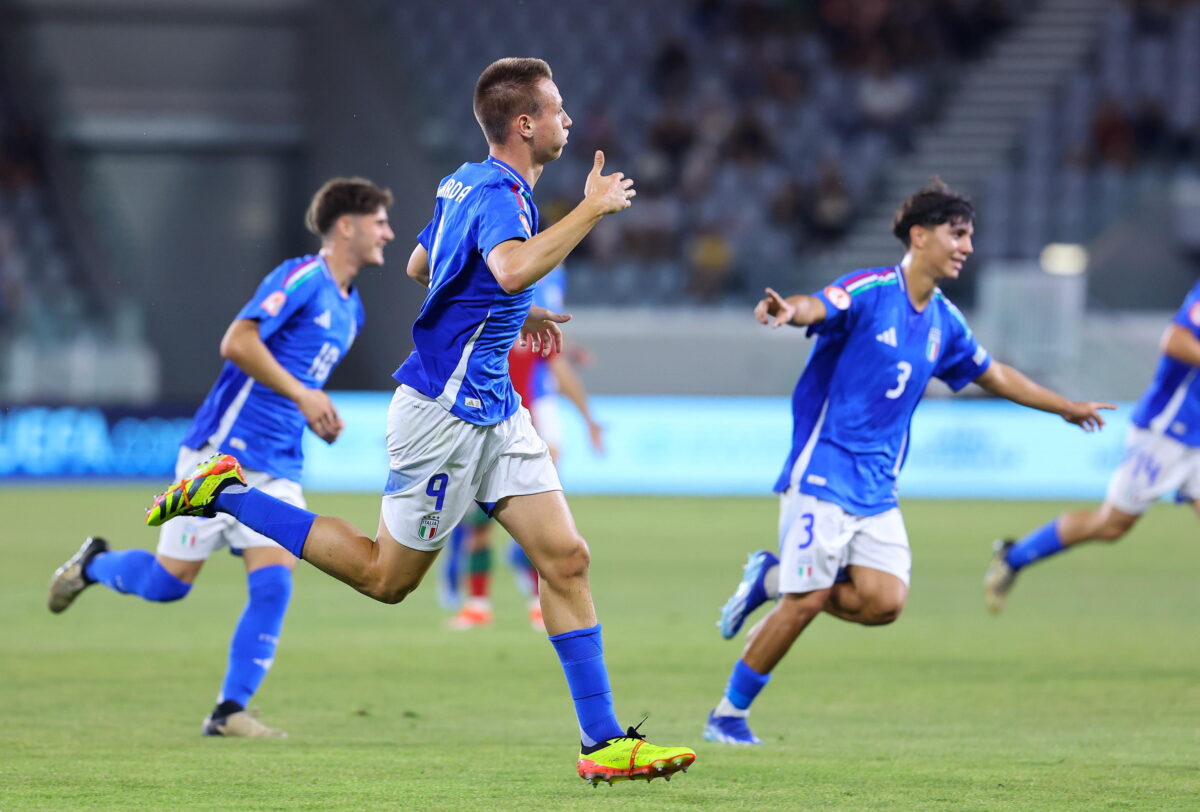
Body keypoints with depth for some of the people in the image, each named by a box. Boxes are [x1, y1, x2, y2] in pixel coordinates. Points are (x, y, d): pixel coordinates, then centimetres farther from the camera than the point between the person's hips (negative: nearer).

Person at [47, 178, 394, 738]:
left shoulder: (349, 309, 16)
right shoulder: (301, 279, -12)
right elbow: (237, 344, -22)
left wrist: (316, 413, 12)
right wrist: (302, 395, -23)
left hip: (277, 470, 8)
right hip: (223, 453, -8)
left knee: (274, 584, -9)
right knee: (171, 580, -1)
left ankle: (229, 711, -7)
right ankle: (93, 565, 30)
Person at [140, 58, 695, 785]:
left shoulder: (469, 182, 11)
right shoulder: (497, 192, -19)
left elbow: (420, 266, 27)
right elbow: (513, 268, -41)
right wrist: (591, 209, -30)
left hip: (491, 408, 10)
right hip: (446, 410, -10)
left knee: (566, 559, 1)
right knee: (387, 577, 3)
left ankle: (604, 742, 2)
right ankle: (226, 495, 14)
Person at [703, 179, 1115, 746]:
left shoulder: (944, 322, 11)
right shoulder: (869, 293, -11)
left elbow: (993, 375, 29)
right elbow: (816, 308, -32)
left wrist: (1066, 407, 37)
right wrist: (786, 311, -56)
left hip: (877, 489, 7)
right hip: (824, 471, -7)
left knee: (884, 602, -11)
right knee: (806, 602, -10)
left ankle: (772, 579, 12)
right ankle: (728, 714, 6)